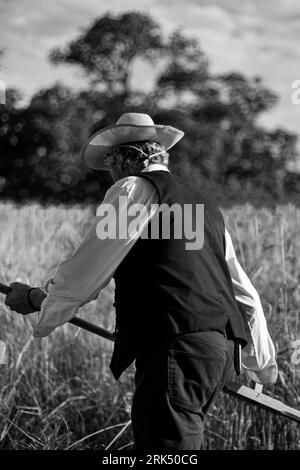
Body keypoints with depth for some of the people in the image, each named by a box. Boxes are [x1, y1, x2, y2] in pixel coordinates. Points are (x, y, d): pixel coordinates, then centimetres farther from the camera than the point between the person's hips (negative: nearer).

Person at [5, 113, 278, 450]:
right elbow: (245, 294, 32)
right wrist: (264, 365, 43)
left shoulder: (135, 188, 2)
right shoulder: (205, 205, 27)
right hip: (219, 349, 9)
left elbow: (85, 271, -3)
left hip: (175, 351, -9)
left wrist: (35, 299, 15)